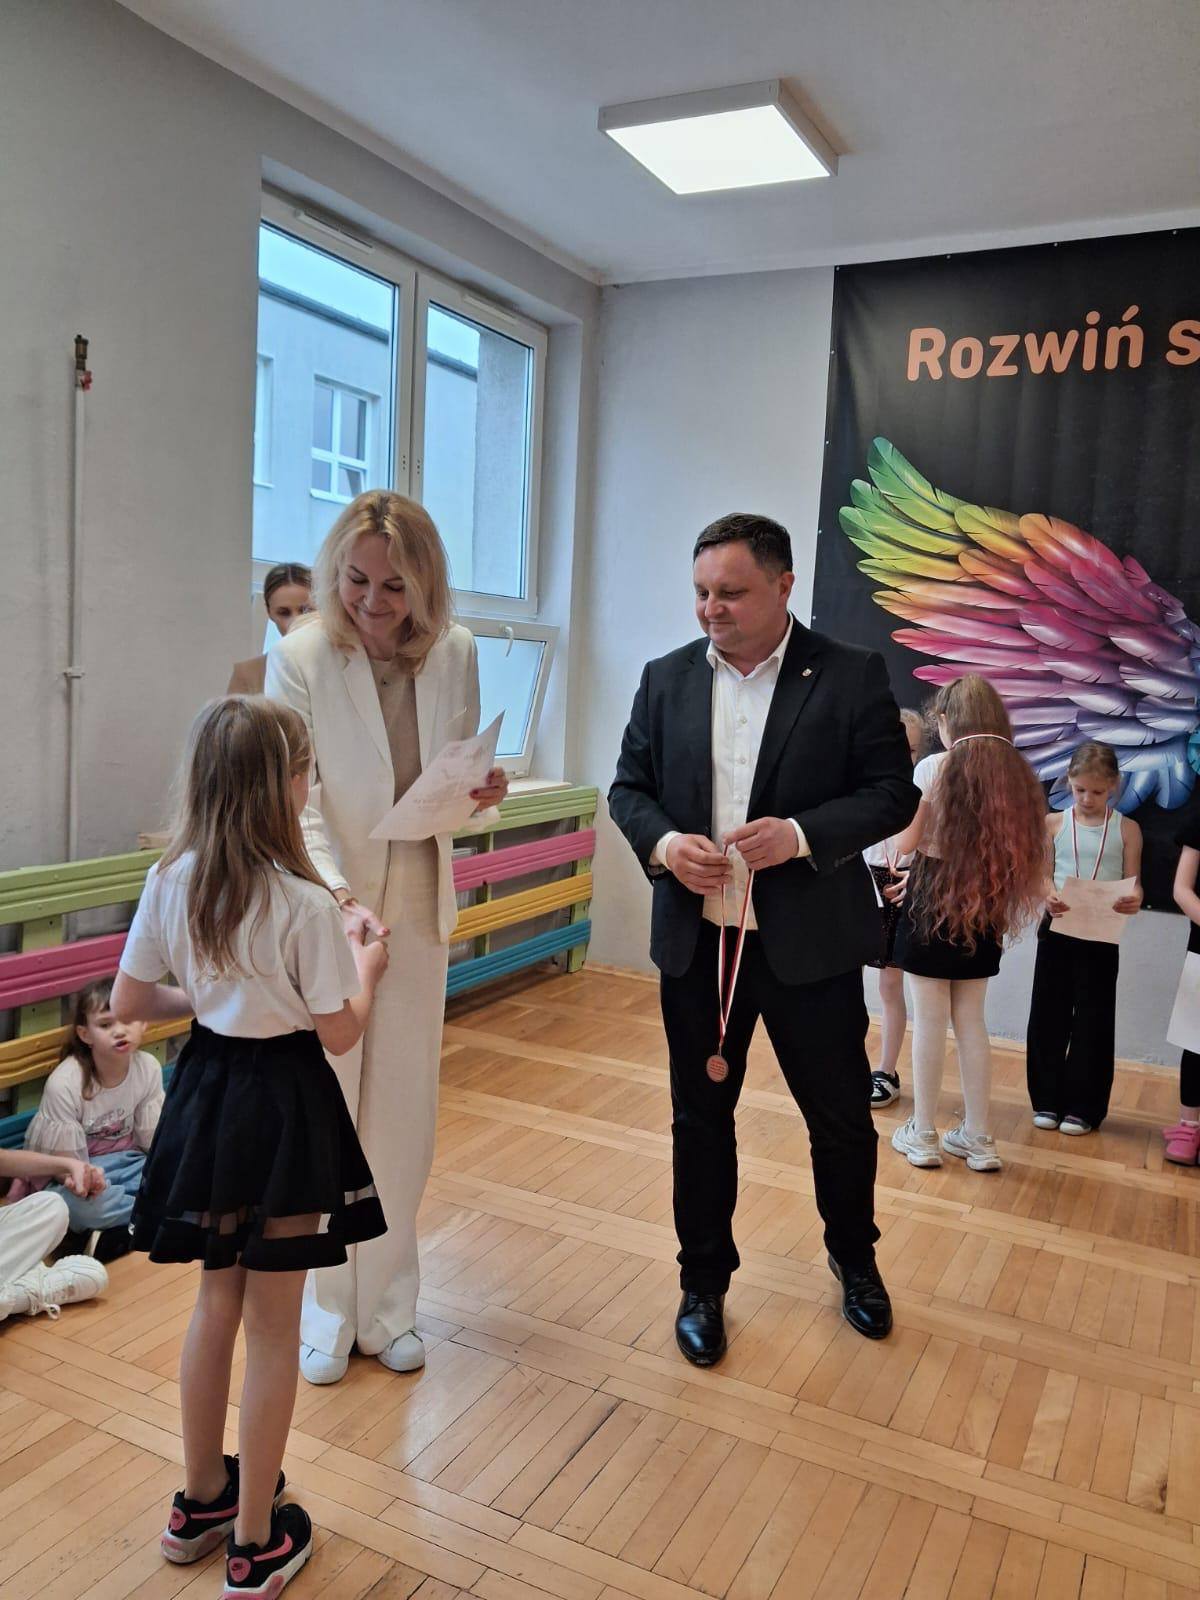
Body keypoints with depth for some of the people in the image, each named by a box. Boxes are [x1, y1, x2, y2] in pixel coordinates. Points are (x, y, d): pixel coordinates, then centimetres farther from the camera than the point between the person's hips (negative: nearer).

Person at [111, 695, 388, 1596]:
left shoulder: (171, 880, -5)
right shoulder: (304, 903, -22)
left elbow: (128, 1004, 2)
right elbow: (340, 1034, -14)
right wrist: (367, 970, 5)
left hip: (208, 1092, 6)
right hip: (283, 1102, -6)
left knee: (217, 1300, 24)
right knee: (272, 1325, 10)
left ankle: (201, 1504, 42)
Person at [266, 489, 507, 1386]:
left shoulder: (456, 654, -2)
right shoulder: (300, 658, -12)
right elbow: (294, 806, -16)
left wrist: (482, 793, -13)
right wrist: (343, 901, -28)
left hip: (420, 910, 3)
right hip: (326, 911, -3)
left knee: (404, 1117, 12)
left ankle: (388, 1304, 31)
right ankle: (325, 1311, 29)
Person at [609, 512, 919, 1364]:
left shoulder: (852, 675, -6)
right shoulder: (666, 679, 4)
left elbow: (894, 793, -7)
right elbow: (628, 786, 7)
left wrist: (802, 835, -22)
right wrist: (662, 844, -14)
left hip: (811, 942, -2)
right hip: (696, 940, 3)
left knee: (842, 1117, 14)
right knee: (701, 1118, 13)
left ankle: (855, 1258, 42)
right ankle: (704, 1283, 33)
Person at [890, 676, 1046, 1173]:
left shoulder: (934, 767, -12)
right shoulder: (1015, 772, 3)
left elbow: (906, 843, -8)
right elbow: (1019, 848, 9)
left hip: (933, 902, -5)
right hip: (984, 908, 5)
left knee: (929, 1020, 5)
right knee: (971, 1021, 14)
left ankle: (923, 1134, 15)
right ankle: (978, 1138, 21)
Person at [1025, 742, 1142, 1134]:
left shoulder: (1126, 829, 2)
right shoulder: (1054, 823, 3)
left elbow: (1132, 883, -1)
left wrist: (1132, 901, -24)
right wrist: (1050, 898, -21)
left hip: (1101, 934, -1)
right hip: (1057, 929, 1)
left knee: (1093, 1020, 4)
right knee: (1049, 1014, 6)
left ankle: (1083, 1107, 15)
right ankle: (1047, 1101, 18)